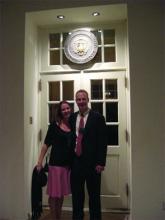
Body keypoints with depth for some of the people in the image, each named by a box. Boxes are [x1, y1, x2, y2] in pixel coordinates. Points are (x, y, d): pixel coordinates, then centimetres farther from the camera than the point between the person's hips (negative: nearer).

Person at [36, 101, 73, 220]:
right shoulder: (54, 125, -4)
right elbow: (46, 144, -3)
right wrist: (40, 162, -6)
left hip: (69, 163, 3)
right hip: (56, 163, -3)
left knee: (62, 193, 16)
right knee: (54, 194, 2)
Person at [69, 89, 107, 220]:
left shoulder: (97, 117, -5)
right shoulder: (72, 118, 8)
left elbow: (102, 141, -8)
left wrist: (101, 162, -13)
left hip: (92, 163, -4)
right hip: (75, 161, 4)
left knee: (94, 196, 11)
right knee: (76, 195, 15)